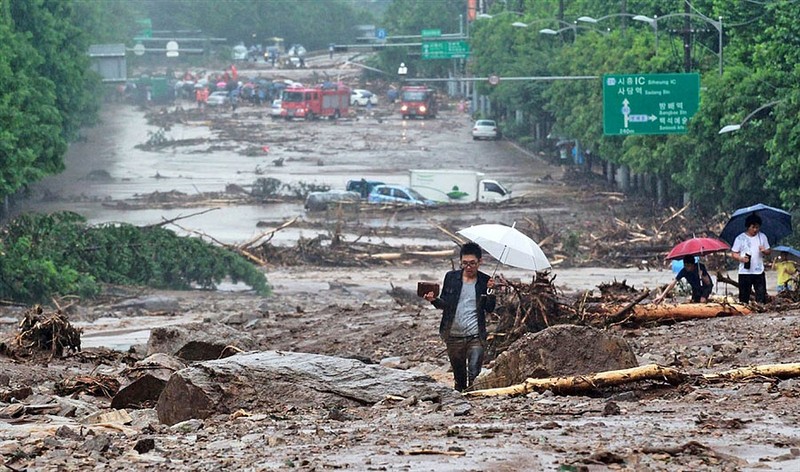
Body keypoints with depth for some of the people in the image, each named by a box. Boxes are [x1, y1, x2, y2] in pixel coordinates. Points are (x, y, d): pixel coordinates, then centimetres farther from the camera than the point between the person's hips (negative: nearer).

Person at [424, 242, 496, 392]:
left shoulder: (485, 281, 0)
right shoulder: (451, 277, 4)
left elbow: (490, 309, -3)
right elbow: (444, 304, 8)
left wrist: (490, 291, -18)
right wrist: (434, 300, -12)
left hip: (475, 336, -2)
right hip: (454, 336, 2)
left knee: (474, 375, -11)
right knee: (458, 375, 13)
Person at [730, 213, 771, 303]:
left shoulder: (762, 237, 7)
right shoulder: (740, 238, -1)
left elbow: (768, 252, 13)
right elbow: (733, 254, 1)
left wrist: (764, 251, -11)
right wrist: (741, 258, -19)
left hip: (759, 272, 2)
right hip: (744, 272, -2)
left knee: (761, 297, -3)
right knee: (744, 297, 1)